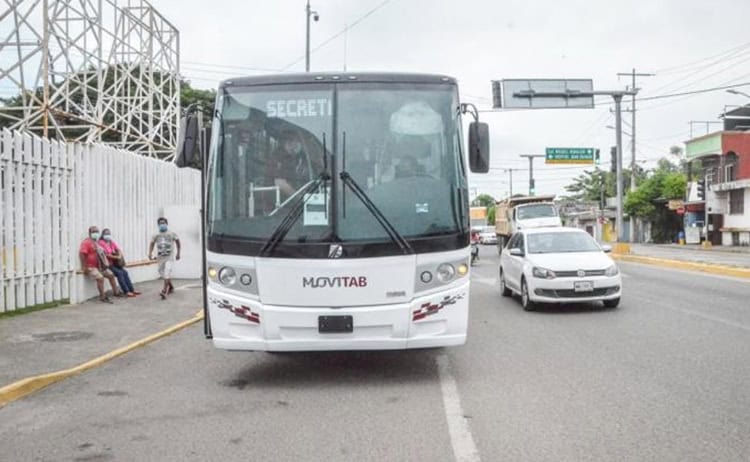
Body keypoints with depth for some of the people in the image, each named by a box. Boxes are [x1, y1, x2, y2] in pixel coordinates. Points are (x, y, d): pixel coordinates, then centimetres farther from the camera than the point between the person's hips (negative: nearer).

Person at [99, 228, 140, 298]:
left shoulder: (112, 242, 13)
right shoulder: (101, 243, -10)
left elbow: (119, 250, 4)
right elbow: (106, 255, -18)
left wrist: (120, 256, -17)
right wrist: (116, 257, -20)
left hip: (114, 263, 7)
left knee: (125, 272, -10)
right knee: (119, 273, -23)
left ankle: (132, 290, -9)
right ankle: (126, 292, -23)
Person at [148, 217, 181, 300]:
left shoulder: (172, 234, -1)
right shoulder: (156, 235, 5)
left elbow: (178, 242, 10)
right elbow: (152, 244, 5)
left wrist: (178, 253, 7)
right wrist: (150, 253, -11)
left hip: (170, 256, -4)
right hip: (160, 257, 4)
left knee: (167, 272, -19)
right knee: (162, 273, 11)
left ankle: (164, 291, -25)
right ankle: (171, 287, 35)